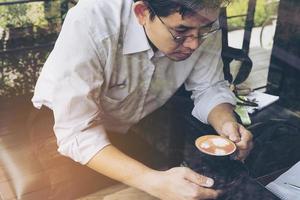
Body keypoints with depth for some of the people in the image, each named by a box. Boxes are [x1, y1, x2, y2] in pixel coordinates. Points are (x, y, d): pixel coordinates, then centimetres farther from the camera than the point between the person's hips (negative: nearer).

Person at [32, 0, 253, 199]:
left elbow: (209, 88, -6)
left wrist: (225, 123, -27)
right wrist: (154, 182, -42)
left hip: (140, 125, 3)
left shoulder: (202, 21, -19)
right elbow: (77, 132, -33)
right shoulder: (89, 24, -34)